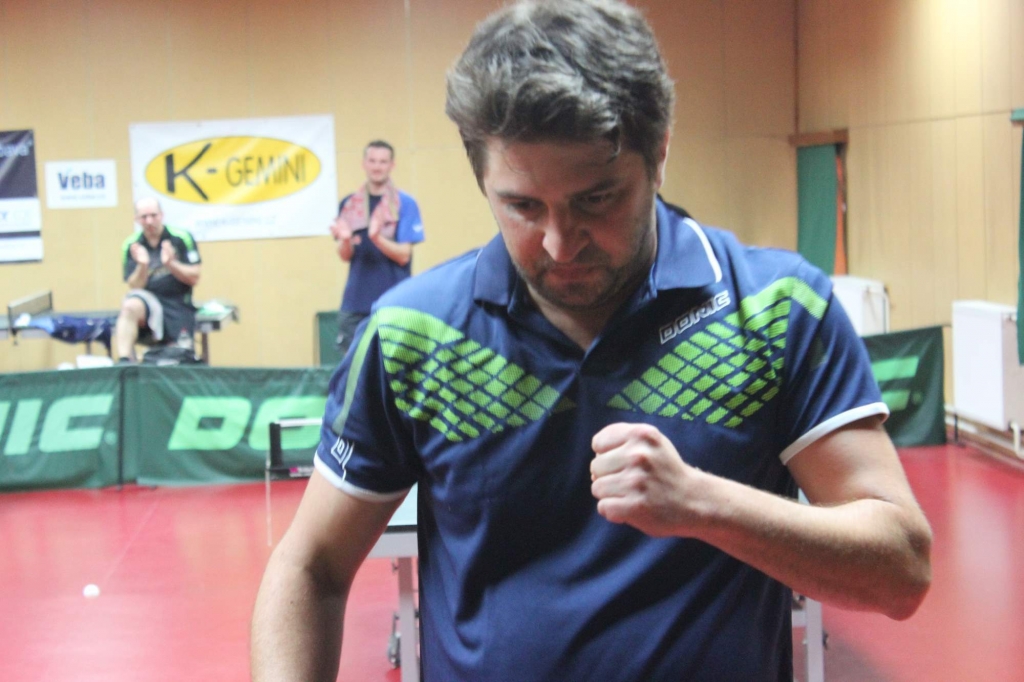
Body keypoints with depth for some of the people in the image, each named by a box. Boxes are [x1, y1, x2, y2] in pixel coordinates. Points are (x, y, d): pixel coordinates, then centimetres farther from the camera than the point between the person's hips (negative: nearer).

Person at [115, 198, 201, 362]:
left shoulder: (181, 238, -2)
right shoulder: (131, 246, 3)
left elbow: (194, 278, -4)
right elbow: (134, 287, 0)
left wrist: (170, 264, -19)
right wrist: (142, 266, -19)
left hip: (179, 307, 0)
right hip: (148, 302, 0)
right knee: (130, 306, -34)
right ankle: (124, 362, -39)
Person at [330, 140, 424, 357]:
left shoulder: (405, 204, -2)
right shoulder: (349, 204, 10)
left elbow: (403, 255, -6)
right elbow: (345, 256, 8)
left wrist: (377, 237, -24)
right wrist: (345, 240, -15)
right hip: (356, 303, 3)